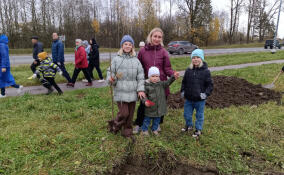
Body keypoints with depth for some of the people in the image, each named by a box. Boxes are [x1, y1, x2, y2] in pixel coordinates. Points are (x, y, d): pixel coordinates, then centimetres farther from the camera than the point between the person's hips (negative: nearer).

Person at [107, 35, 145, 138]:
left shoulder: (136, 60, 5)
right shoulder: (116, 59, -1)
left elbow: (140, 76, 4)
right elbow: (110, 73, 1)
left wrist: (140, 89, -3)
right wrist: (111, 80, -20)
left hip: (132, 93, 3)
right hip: (120, 92, -3)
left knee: (130, 114, 11)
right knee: (124, 113, -6)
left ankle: (127, 131, 31)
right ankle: (114, 125, 23)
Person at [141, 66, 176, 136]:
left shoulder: (161, 84, 0)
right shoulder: (146, 85, -10)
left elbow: (168, 82, -13)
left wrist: (173, 77, -29)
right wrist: (145, 101, -25)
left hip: (159, 107, 3)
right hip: (150, 107, -3)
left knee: (157, 119, 18)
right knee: (147, 119, 12)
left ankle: (154, 129, 38)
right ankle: (144, 130, 30)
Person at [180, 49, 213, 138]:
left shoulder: (205, 71, -10)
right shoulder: (188, 70, 0)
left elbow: (210, 84, -6)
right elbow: (184, 82, 12)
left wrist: (206, 93, -16)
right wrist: (182, 91, 3)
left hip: (200, 100, -3)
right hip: (188, 98, 4)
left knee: (199, 115, 13)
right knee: (187, 114, 17)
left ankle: (198, 129, 32)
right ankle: (189, 125, 42)